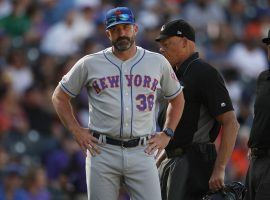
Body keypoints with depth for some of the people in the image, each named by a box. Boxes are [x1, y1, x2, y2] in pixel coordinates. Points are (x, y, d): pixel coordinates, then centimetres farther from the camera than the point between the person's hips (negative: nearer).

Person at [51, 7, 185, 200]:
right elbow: (60, 97, 14)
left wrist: (167, 134, 11)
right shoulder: (90, 64, 6)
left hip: (142, 153, 1)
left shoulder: (158, 62, 10)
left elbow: (177, 98, 23)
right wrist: (77, 131, 3)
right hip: (102, 152, 0)